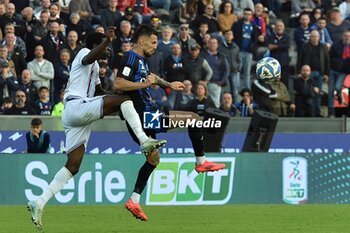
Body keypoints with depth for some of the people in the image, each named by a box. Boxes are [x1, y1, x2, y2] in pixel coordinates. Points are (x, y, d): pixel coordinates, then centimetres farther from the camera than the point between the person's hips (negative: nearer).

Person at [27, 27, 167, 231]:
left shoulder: (95, 67, 32)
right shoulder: (84, 53, 3)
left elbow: (100, 92, 43)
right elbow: (90, 57, -23)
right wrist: (106, 40, -40)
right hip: (77, 106, -10)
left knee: (73, 166, 4)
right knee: (123, 99, -18)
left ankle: (39, 204, 0)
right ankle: (144, 140, -28)